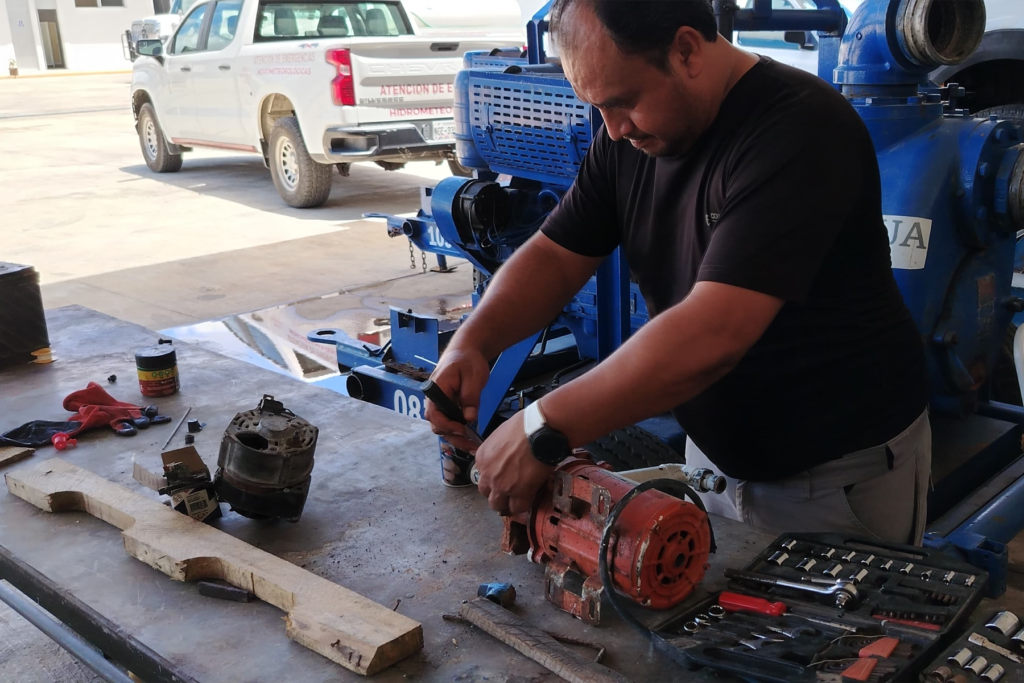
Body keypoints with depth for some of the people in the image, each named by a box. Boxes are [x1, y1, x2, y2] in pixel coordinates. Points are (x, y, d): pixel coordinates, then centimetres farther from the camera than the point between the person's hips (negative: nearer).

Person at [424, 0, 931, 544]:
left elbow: (713, 336, -37)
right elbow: (557, 255, 0)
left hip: (843, 473, -6)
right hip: (714, 453, 7)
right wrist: (472, 343, -19)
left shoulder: (801, 128, -28)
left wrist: (544, 431, -36)